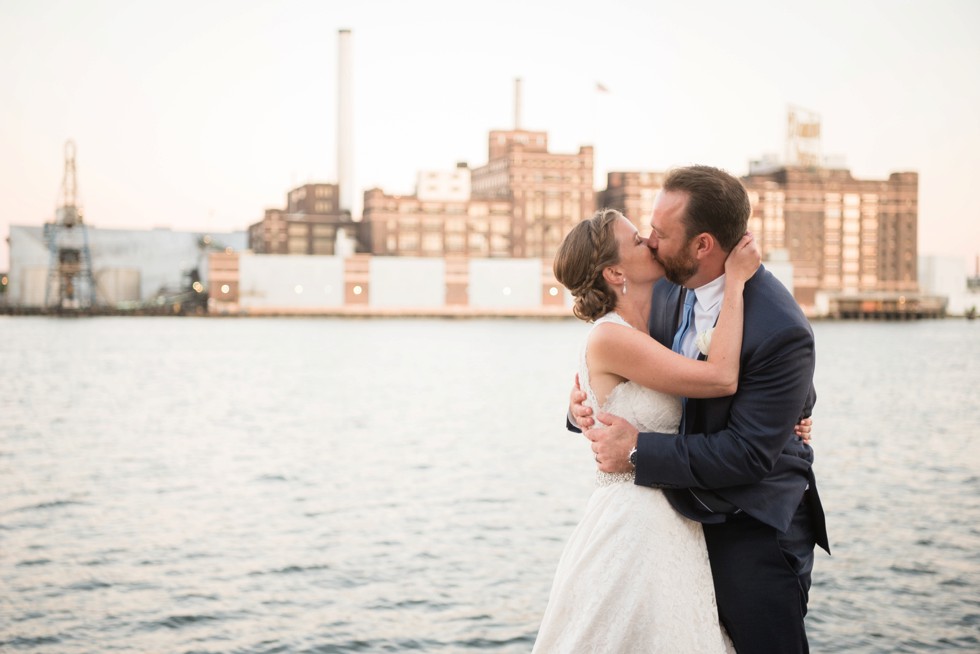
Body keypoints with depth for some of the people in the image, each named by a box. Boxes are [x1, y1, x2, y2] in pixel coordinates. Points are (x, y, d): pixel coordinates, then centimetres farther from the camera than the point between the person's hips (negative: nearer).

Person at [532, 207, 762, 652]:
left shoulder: (649, 338, 11)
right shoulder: (609, 338, -15)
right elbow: (720, 378, -22)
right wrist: (735, 280, -15)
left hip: (670, 527, 8)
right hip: (632, 527, -8)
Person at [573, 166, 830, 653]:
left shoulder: (782, 333, -25)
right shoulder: (667, 289, -2)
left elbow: (749, 453, -24)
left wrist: (640, 451, -23)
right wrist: (586, 401, -10)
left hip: (754, 533, -7)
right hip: (683, 512, 7)